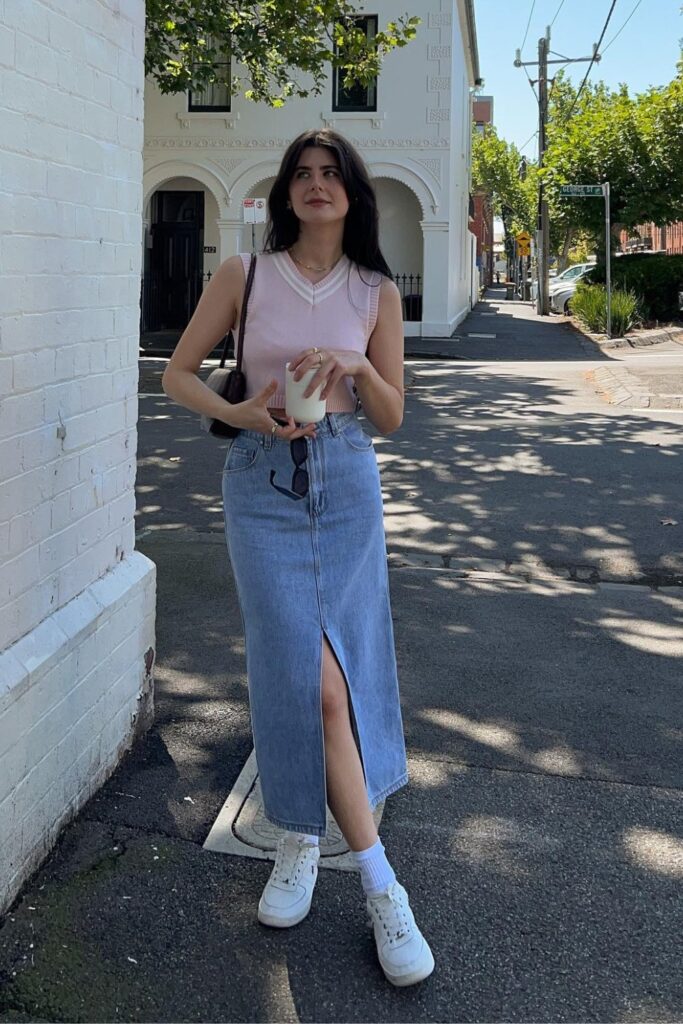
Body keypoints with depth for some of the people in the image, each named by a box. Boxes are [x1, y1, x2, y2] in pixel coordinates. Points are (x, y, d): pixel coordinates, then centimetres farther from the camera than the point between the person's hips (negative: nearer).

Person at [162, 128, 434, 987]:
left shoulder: (376, 293, 4)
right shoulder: (243, 274, 1)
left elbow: (393, 417, 4)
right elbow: (177, 373, 4)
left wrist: (356, 368, -16)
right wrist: (237, 413, -15)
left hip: (345, 482, 2)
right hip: (262, 480, -2)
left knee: (337, 667, 3)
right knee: (313, 675, -8)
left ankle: (301, 837, 26)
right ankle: (377, 881, 4)